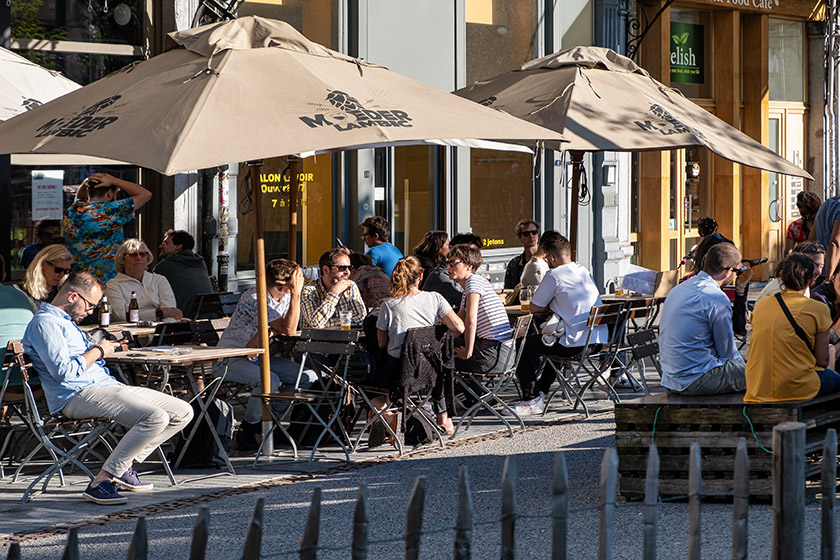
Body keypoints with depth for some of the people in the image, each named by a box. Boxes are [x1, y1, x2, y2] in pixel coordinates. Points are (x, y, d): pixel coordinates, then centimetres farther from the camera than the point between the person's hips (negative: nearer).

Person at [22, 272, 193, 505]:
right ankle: (101, 482, -28)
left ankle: (124, 466, 3)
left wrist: (103, 348, 20)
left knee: (183, 412, 3)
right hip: (78, 395, -11)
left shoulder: (65, 321, 26)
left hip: (105, 384, 11)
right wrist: (97, 351, -7)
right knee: (155, 418, -31)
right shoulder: (45, 323, -8)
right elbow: (63, 371, -19)